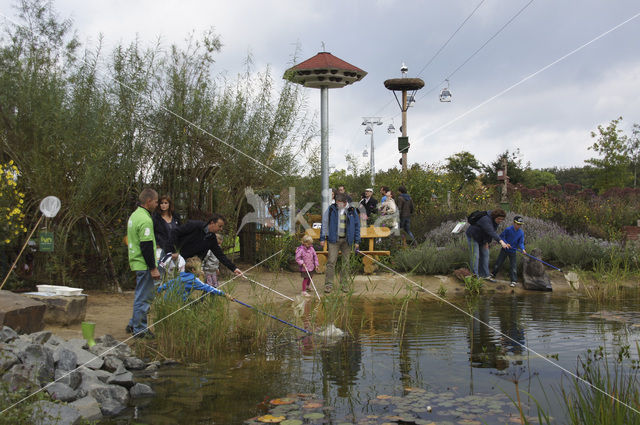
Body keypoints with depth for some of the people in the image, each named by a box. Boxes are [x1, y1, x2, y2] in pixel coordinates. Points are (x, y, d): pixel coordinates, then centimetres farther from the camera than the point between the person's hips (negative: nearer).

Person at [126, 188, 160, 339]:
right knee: (144, 298, -2)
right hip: (144, 265, -10)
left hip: (136, 262, 10)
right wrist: (153, 268, -18)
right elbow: (146, 246, -22)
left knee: (141, 296, 20)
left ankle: (133, 325, 27)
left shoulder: (134, 215, 14)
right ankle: (139, 330, 6)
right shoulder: (145, 220, -19)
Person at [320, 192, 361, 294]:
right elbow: (324, 223, 6)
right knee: (331, 261, -7)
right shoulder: (331, 209, 1)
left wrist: (357, 241, 5)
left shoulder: (352, 211, 4)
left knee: (346, 262, 5)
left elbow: (357, 225, 9)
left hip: (347, 240, 2)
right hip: (334, 239, -1)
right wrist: (322, 238, 2)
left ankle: (344, 284, 15)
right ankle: (328, 284, -3)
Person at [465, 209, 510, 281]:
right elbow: (491, 232, -48)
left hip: (482, 238, 9)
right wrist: (501, 241, -58)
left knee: (485, 255, 9)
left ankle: (485, 275, 16)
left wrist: (487, 242, -10)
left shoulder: (496, 221, -7)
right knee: (475, 256, -10)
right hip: (473, 236, -9)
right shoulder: (486, 220, -36)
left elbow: (492, 232, 0)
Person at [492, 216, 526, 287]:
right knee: (498, 263, 7)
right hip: (504, 249, -1)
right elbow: (501, 236, -8)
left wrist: (523, 249, -26)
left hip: (512, 251, 1)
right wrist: (505, 243, -20)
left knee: (513, 265, -2)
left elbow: (521, 242, -8)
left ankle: (514, 281, 3)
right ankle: (493, 275, 29)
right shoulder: (508, 229, -16)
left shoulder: (521, 232, -8)